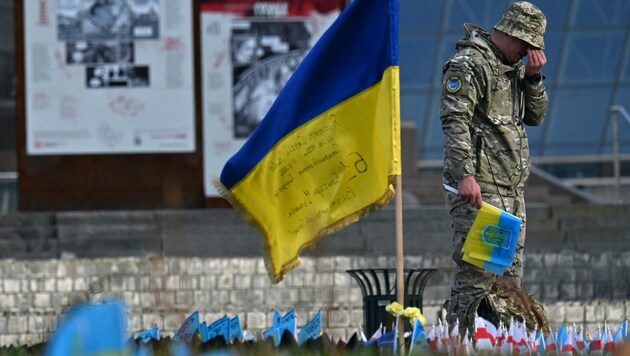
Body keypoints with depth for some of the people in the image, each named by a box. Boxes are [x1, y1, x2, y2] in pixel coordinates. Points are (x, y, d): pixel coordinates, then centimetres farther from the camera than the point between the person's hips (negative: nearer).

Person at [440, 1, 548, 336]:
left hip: (512, 189, 9)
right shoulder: (468, 64, -9)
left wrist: (533, 77, 3)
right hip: (479, 188, -9)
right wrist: (465, 175, -28)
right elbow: (454, 121, -18)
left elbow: (536, 116, 20)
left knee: (508, 278, 9)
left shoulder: (514, 67, 19)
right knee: (477, 272, -14)